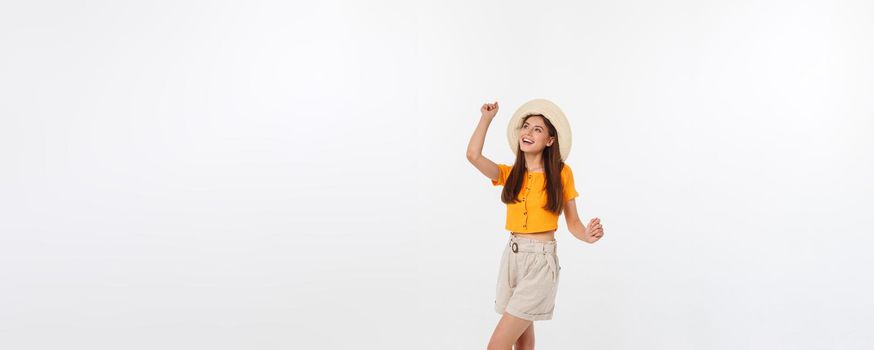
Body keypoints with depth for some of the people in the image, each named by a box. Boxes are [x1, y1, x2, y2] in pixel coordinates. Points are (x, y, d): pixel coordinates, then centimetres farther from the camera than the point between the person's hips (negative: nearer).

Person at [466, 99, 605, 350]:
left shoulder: (561, 173, -3)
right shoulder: (510, 174, 6)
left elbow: (573, 222, 1)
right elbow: (473, 155, -11)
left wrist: (588, 236, -20)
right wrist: (487, 117, 0)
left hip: (541, 260, -4)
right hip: (512, 256, 5)